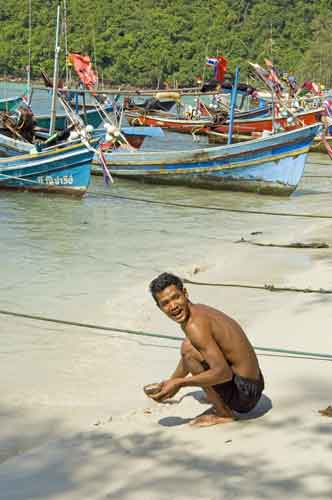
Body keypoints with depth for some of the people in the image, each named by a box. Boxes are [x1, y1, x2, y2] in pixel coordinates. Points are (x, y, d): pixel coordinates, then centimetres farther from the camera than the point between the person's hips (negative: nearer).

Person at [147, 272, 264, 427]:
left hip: (244, 394, -10)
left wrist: (179, 383, -24)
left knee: (188, 347, -22)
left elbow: (224, 372, -29)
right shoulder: (200, 310, 8)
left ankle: (224, 414, -8)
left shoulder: (195, 325, -22)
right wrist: (170, 383, 34)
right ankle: (222, 405, 15)